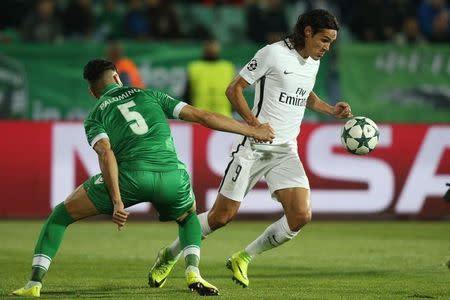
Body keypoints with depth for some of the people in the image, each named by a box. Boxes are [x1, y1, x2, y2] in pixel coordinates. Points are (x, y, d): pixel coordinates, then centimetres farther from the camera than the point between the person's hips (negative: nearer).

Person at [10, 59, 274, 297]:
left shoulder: (95, 116, 20)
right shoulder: (150, 95, 26)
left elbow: (106, 154, -1)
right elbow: (203, 117, 20)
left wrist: (117, 203, -8)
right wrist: (253, 130, 27)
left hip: (130, 177, -2)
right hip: (172, 174, 2)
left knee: (61, 215, 16)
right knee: (189, 217, 36)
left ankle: (35, 284, 5)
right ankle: (193, 273, 10)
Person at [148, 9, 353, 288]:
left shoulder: (313, 61, 11)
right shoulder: (273, 53, -11)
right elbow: (234, 89, -9)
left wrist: (332, 110, 14)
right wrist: (253, 122, -21)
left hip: (286, 151, 6)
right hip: (254, 147, -6)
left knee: (301, 215, -14)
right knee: (222, 215, -4)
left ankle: (243, 259, 6)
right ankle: (171, 254, 20)